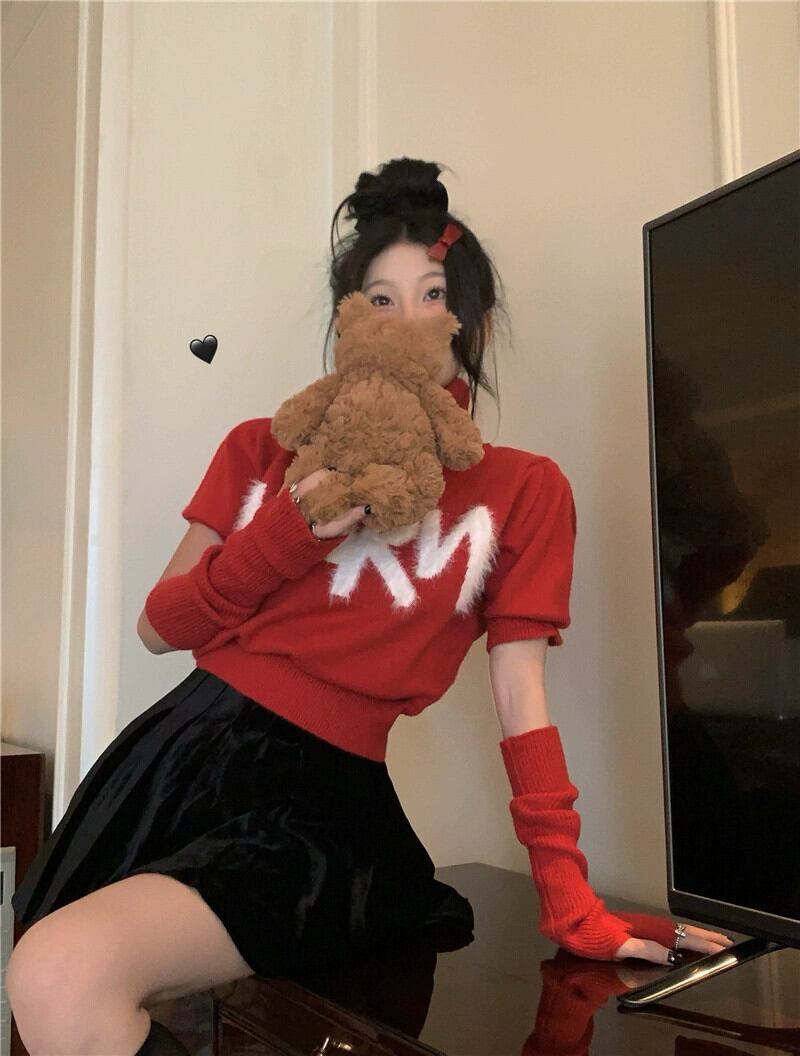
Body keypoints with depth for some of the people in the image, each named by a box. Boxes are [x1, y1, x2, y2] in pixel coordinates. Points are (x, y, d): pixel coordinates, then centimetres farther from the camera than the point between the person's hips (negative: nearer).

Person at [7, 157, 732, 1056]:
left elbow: (521, 701, 1)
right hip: (181, 755, 5)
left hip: (315, 806, -4)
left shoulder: (524, 491, 4)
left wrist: (570, 906, -4)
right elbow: (160, 627, 7)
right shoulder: (265, 448, 11)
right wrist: (287, 538, -10)